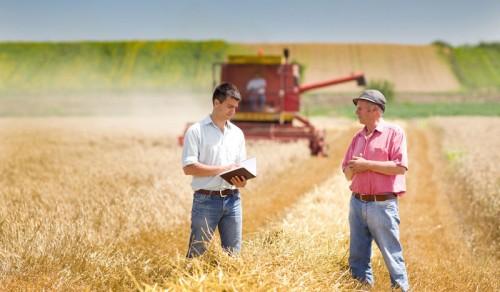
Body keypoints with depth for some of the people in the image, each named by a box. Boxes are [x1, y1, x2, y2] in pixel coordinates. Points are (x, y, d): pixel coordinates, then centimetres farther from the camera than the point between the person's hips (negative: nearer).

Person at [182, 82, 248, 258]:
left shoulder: (237, 133, 12)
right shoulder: (196, 131, -5)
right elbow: (188, 167, -12)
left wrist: (242, 181, -7)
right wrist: (222, 169, -17)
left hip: (232, 199, 5)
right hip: (206, 200, -5)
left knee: (233, 252, 8)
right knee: (197, 253, 0)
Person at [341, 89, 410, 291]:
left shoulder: (394, 132, -3)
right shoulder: (358, 137, 16)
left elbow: (400, 167, -14)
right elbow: (348, 174, 19)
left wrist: (366, 164, -13)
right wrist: (354, 167, -5)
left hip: (382, 204, -6)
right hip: (357, 203, 6)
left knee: (391, 254, -4)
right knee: (357, 255, 9)